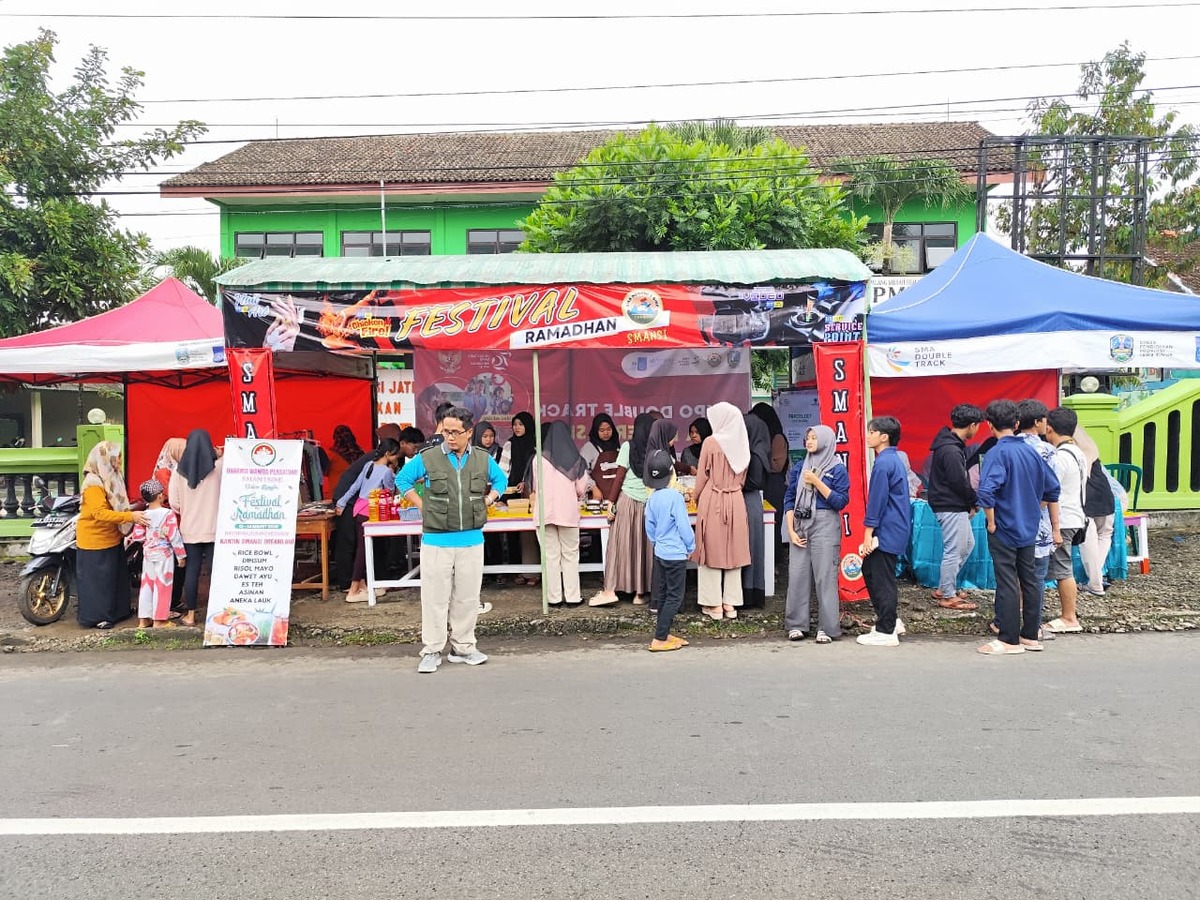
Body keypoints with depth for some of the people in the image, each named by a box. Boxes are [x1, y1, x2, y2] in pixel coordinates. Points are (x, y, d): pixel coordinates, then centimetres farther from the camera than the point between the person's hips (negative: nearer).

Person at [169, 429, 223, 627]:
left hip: (189, 529, 2)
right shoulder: (218, 467, -9)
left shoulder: (180, 470, -2)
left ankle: (190, 615, 15)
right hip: (213, 528, -2)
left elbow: (173, 502, -2)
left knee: (192, 570, 8)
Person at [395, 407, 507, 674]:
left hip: (471, 541, 3)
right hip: (436, 541, -3)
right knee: (435, 597, 0)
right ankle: (431, 651, 10)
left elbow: (501, 480, 22)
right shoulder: (427, 458, -5)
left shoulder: (483, 460, 4)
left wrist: (486, 502, 8)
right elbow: (402, 479, 9)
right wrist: (422, 506, 1)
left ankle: (463, 647, 21)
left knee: (467, 596, 9)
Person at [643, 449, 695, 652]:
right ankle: (659, 639, 0)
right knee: (675, 597, 0)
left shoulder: (652, 498, 1)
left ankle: (664, 634, 25)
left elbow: (649, 528, 9)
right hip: (676, 554, -7)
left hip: (660, 553, 7)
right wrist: (691, 547, -2)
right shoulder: (675, 496, -19)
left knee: (663, 594, 16)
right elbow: (683, 525, -16)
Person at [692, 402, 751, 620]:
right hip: (735, 502, 5)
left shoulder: (711, 443, -11)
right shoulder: (741, 444, 3)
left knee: (712, 551, 4)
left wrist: (697, 498, 10)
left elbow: (702, 477, -5)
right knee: (733, 551, 10)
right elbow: (742, 478, 11)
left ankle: (714, 604, 8)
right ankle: (730, 603, 15)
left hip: (712, 501, -4)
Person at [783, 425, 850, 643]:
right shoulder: (799, 468, 11)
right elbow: (789, 500, 11)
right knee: (797, 574, 2)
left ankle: (827, 627, 4)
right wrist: (790, 530, 2)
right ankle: (797, 624, 12)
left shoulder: (838, 470, 0)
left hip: (825, 526, -4)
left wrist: (817, 483, -13)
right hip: (800, 526, 4)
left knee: (825, 576, -4)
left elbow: (841, 502, -7)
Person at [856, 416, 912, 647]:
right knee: (870, 571, 18)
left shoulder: (883, 463, -18)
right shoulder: (894, 459, 14)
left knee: (882, 579, -2)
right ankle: (890, 621, 25)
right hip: (893, 530, 10)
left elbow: (877, 501, -20)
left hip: (886, 532, -10)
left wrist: (868, 533, -17)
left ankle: (886, 632, 6)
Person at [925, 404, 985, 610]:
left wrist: (970, 503, 6)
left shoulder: (951, 443, 10)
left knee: (967, 544, 20)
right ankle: (948, 597, 12)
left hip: (956, 506, 11)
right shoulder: (951, 450, -23)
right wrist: (975, 500, -5)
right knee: (954, 550, -1)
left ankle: (943, 588, 27)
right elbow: (959, 482, -21)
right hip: (950, 508, -11)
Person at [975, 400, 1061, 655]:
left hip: (1004, 530, -7)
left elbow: (986, 493, -29)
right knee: (1030, 581, 13)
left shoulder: (997, 453, -15)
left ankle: (1009, 640, 6)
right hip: (1029, 529, 7)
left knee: (1007, 584, -1)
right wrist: (1055, 528, 21)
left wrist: (991, 523, -14)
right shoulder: (1031, 451, 7)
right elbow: (1052, 489, 14)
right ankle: (1031, 636, 22)